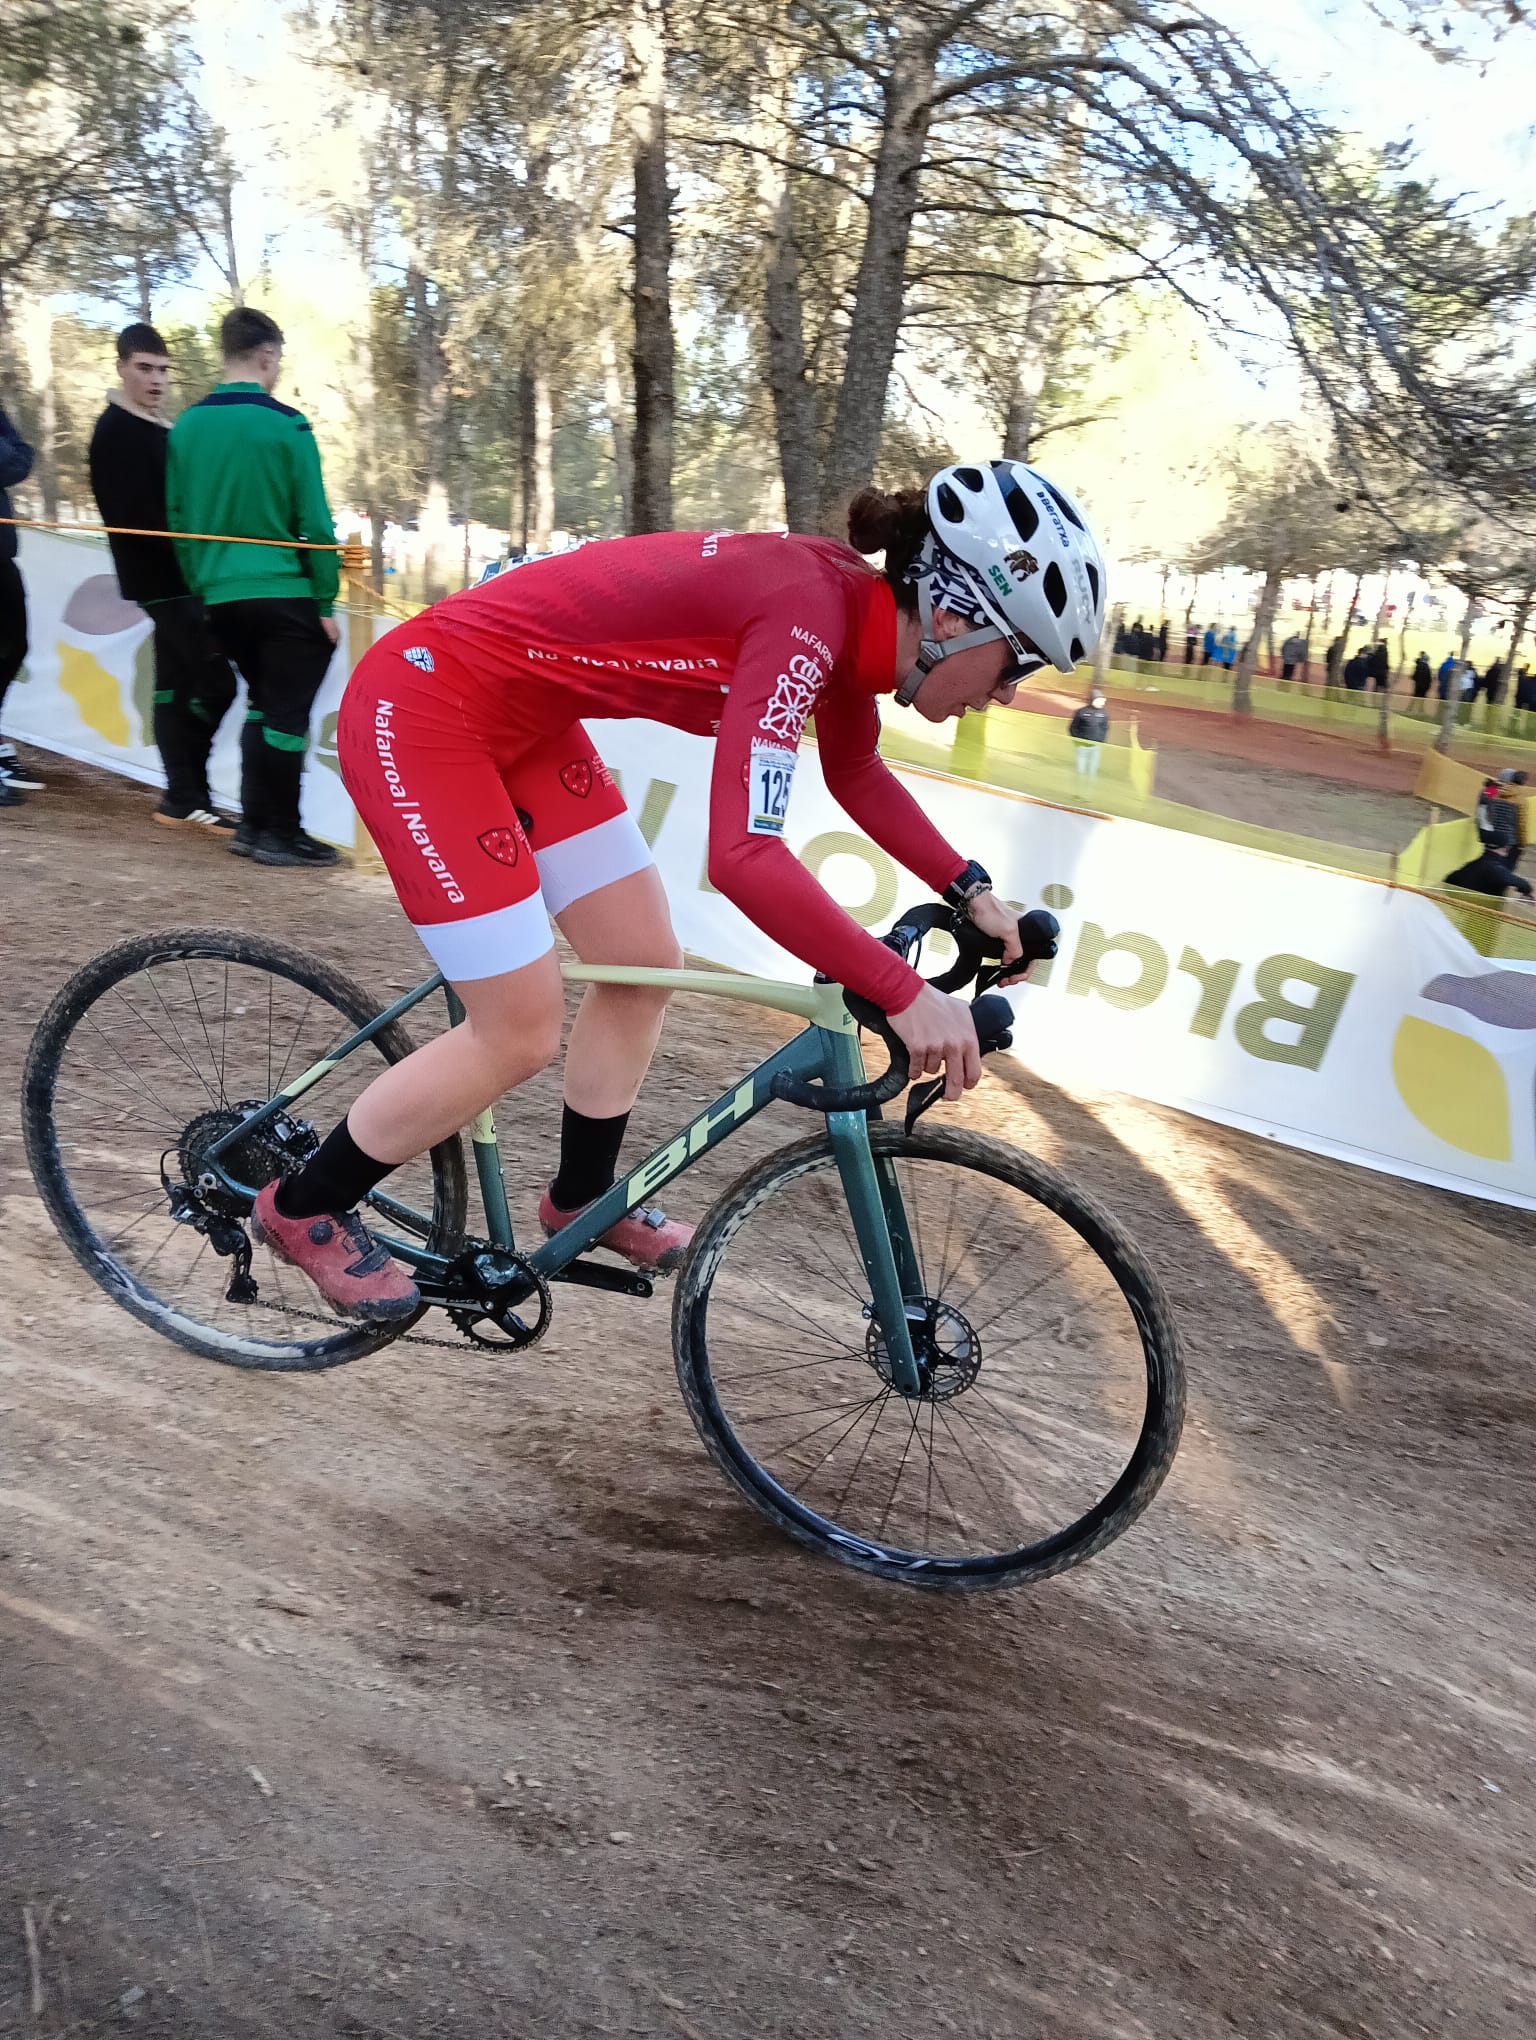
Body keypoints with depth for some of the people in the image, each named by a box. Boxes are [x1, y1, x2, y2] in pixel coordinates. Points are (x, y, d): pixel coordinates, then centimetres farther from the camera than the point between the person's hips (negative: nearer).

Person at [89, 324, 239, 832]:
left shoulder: (161, 429, 18)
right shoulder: (116, 432, -9)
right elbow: (134, 516, -18)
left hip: (178, 577, 9)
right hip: (161, 577, -9)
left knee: (177, 686, 9)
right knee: (215, 683, -13)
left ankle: (184, 798, 13)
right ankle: (185, 796, -7)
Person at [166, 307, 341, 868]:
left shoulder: (186, 426, 7)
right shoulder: (286, 426, -9)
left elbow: (178, 519, 10)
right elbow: (314, 522, -10)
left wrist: (201, 588, 19)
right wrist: (327, 601, -3)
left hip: (222, 596, 6)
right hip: (285, 594, -6)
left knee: (263, 706, 19)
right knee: (288, 715, 1)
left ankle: (253, 824, 20)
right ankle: (279, 835, 5)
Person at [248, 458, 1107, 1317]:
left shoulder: (853, 605, 0)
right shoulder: (806, 616, -27)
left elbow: (857, 773, 16)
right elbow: (745, 858, -36)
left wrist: (971, 890, 10)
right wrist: (907, 995, -32)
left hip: (517, 717, 9)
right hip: (420, 712, -9)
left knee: (646, 963, 11)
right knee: (522, 1034, -4)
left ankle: (583, 1199, 32)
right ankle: (303, 1209, 18)